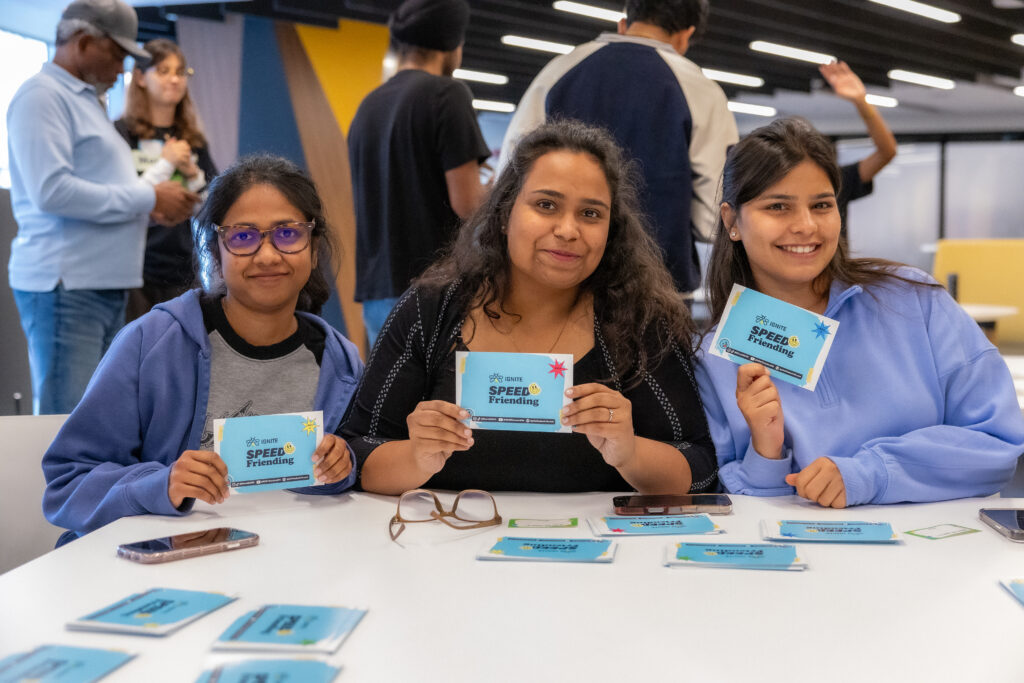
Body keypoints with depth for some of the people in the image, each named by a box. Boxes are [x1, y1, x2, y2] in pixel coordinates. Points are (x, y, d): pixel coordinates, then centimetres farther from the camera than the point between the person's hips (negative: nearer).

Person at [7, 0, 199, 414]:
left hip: (104, 286, 10)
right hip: (65, 287, -10)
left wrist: (153, 204, 8)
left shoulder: (85, 100, 22)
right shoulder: (42, 96, -7)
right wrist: (148, 197, -14)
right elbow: (50, 191, -20)